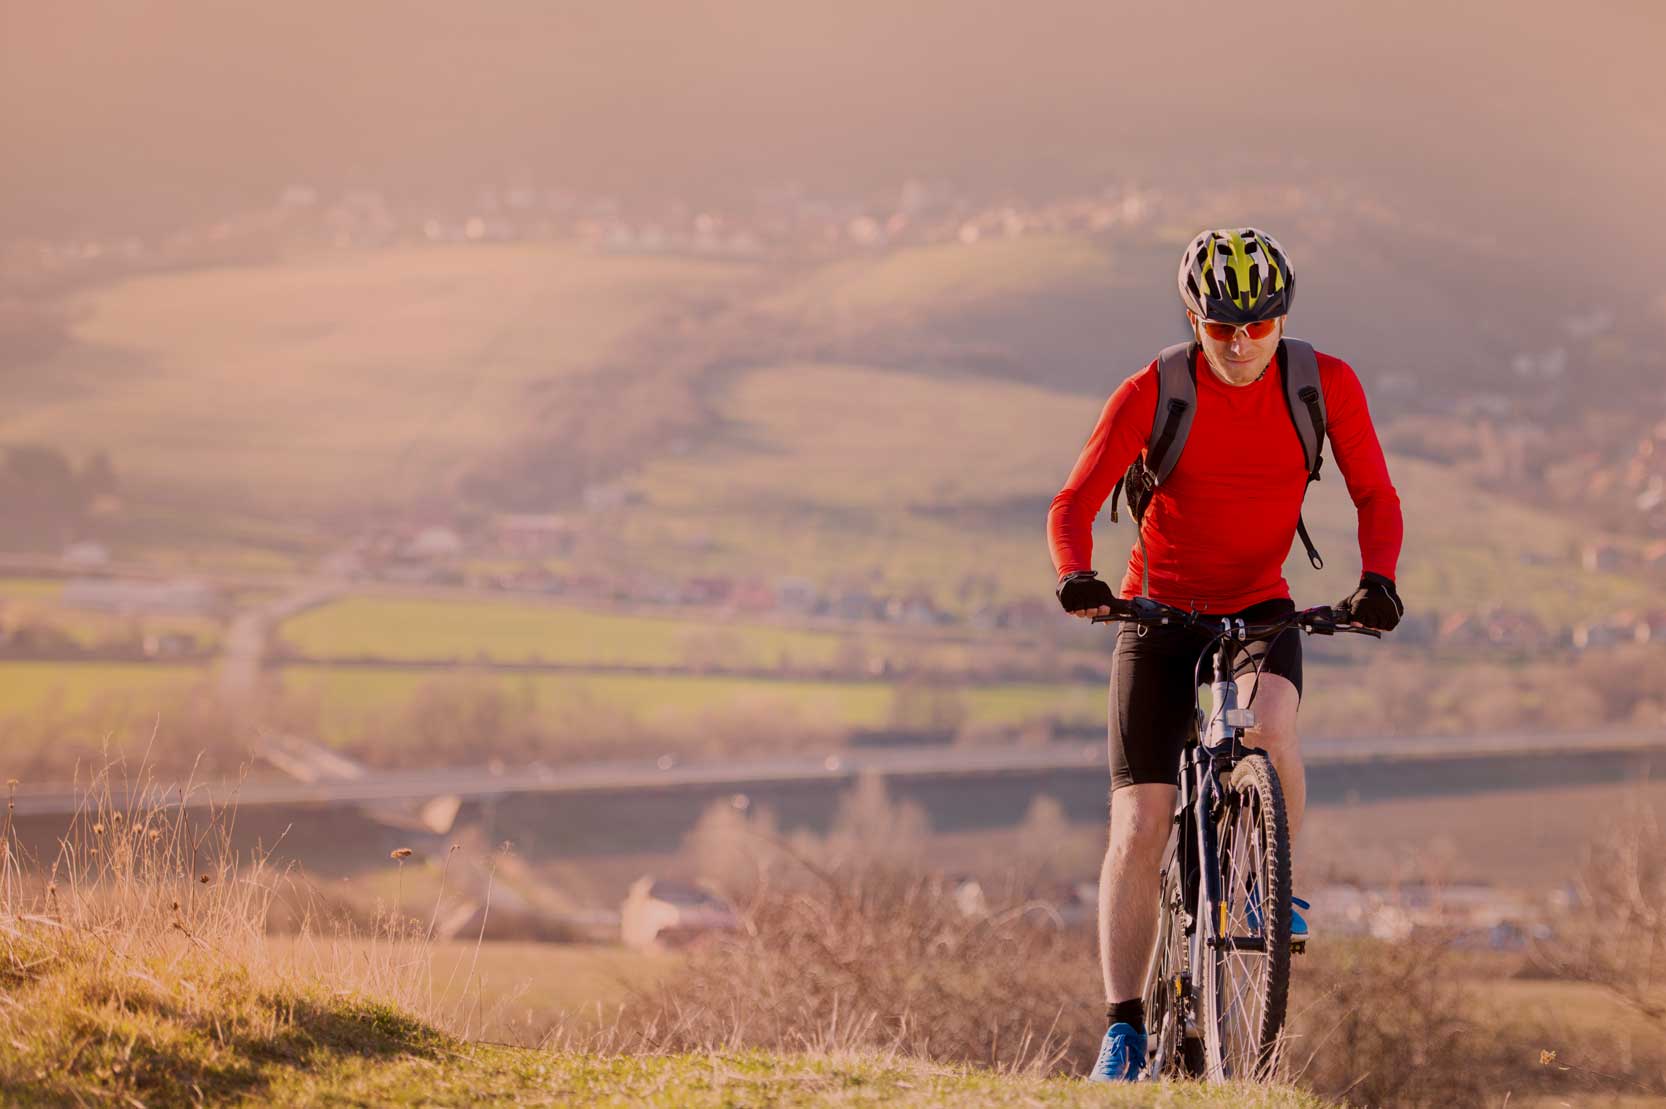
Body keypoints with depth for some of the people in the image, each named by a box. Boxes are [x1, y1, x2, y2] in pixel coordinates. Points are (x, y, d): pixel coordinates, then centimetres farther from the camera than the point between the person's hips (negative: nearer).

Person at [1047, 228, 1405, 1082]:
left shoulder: (1325, 385, -11)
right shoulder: (1152, 394, -16)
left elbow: (1375, 496, -6)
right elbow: (1074, 504, -16)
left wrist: (1377, 579, -25)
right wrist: (1076, 577, -37)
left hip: (1259, 607, 1)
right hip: (1160, 611, 0)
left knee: (1270, 725, -34)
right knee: (1139, 832, -8)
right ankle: (1124, 1030, 2)